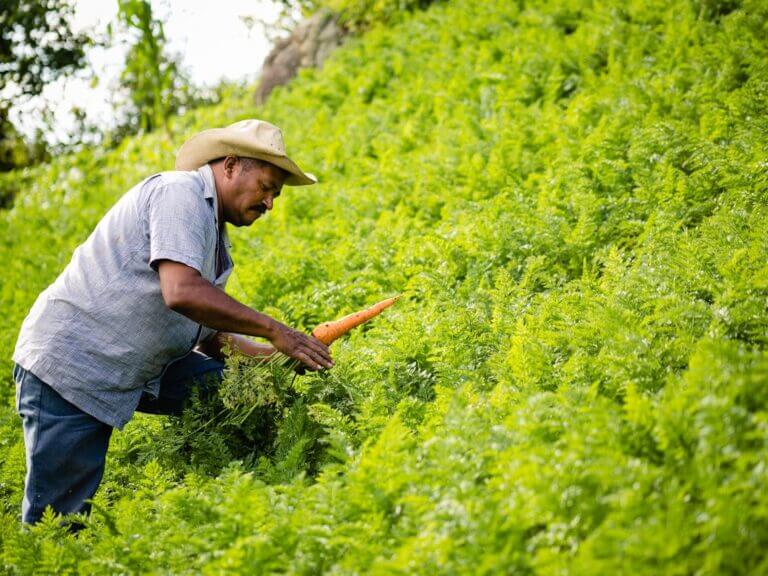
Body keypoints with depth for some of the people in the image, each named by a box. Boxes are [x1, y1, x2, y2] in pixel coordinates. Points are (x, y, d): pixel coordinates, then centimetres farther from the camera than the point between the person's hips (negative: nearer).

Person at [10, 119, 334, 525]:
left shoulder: (214, 234, 15)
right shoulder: (180, 192, -14)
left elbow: (208, 338, 13)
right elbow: (181, 292, -29)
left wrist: (274, 357, -3)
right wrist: (274, 331, -24)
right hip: (70, 365, -9)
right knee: (58, 522, -10)